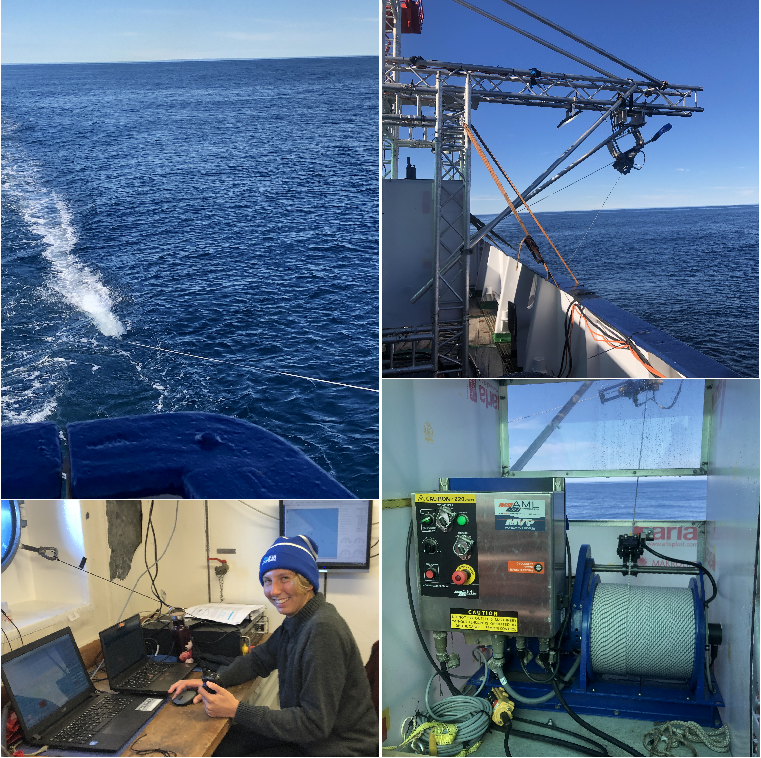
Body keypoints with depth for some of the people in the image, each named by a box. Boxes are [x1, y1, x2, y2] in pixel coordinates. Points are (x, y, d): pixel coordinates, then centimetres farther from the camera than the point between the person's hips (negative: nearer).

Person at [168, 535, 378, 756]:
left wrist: (236, 710, -23)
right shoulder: (295, 620, 2)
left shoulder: (323, 630, -28)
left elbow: (315, 724, -26)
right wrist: (213, 680, -1)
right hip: (305, 733, 8)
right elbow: (258, 660, 16)